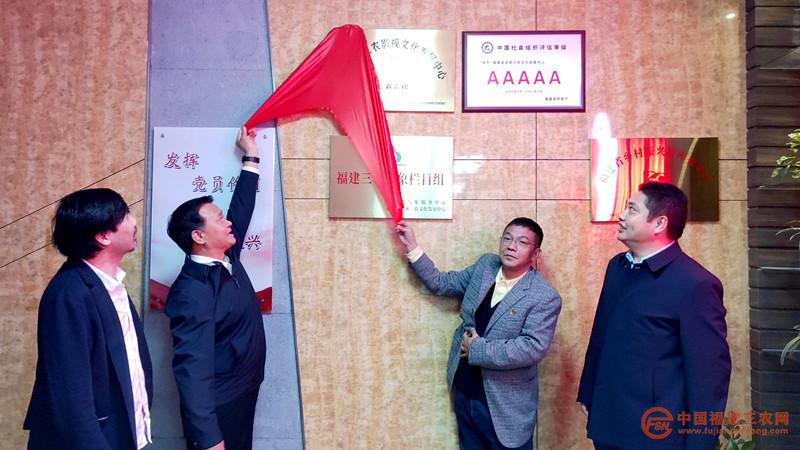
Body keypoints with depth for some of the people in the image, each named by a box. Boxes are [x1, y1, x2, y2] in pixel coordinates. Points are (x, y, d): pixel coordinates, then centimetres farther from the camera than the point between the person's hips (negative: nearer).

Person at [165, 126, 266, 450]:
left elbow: (241, 208, 12)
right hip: (216, 408, -9)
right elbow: (192, 368, -30)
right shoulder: (192, 292, -26)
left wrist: (251, 157, 15)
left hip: (243, 395, 9)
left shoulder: (227, 259, 0)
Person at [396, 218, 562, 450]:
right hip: (464, 393, 5)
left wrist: (478, 349, -21)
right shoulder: (486, 265, 0)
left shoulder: (545, 297, -17)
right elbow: (442, 283, 6)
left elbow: (533, 347, -26)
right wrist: (412, 247, -1)